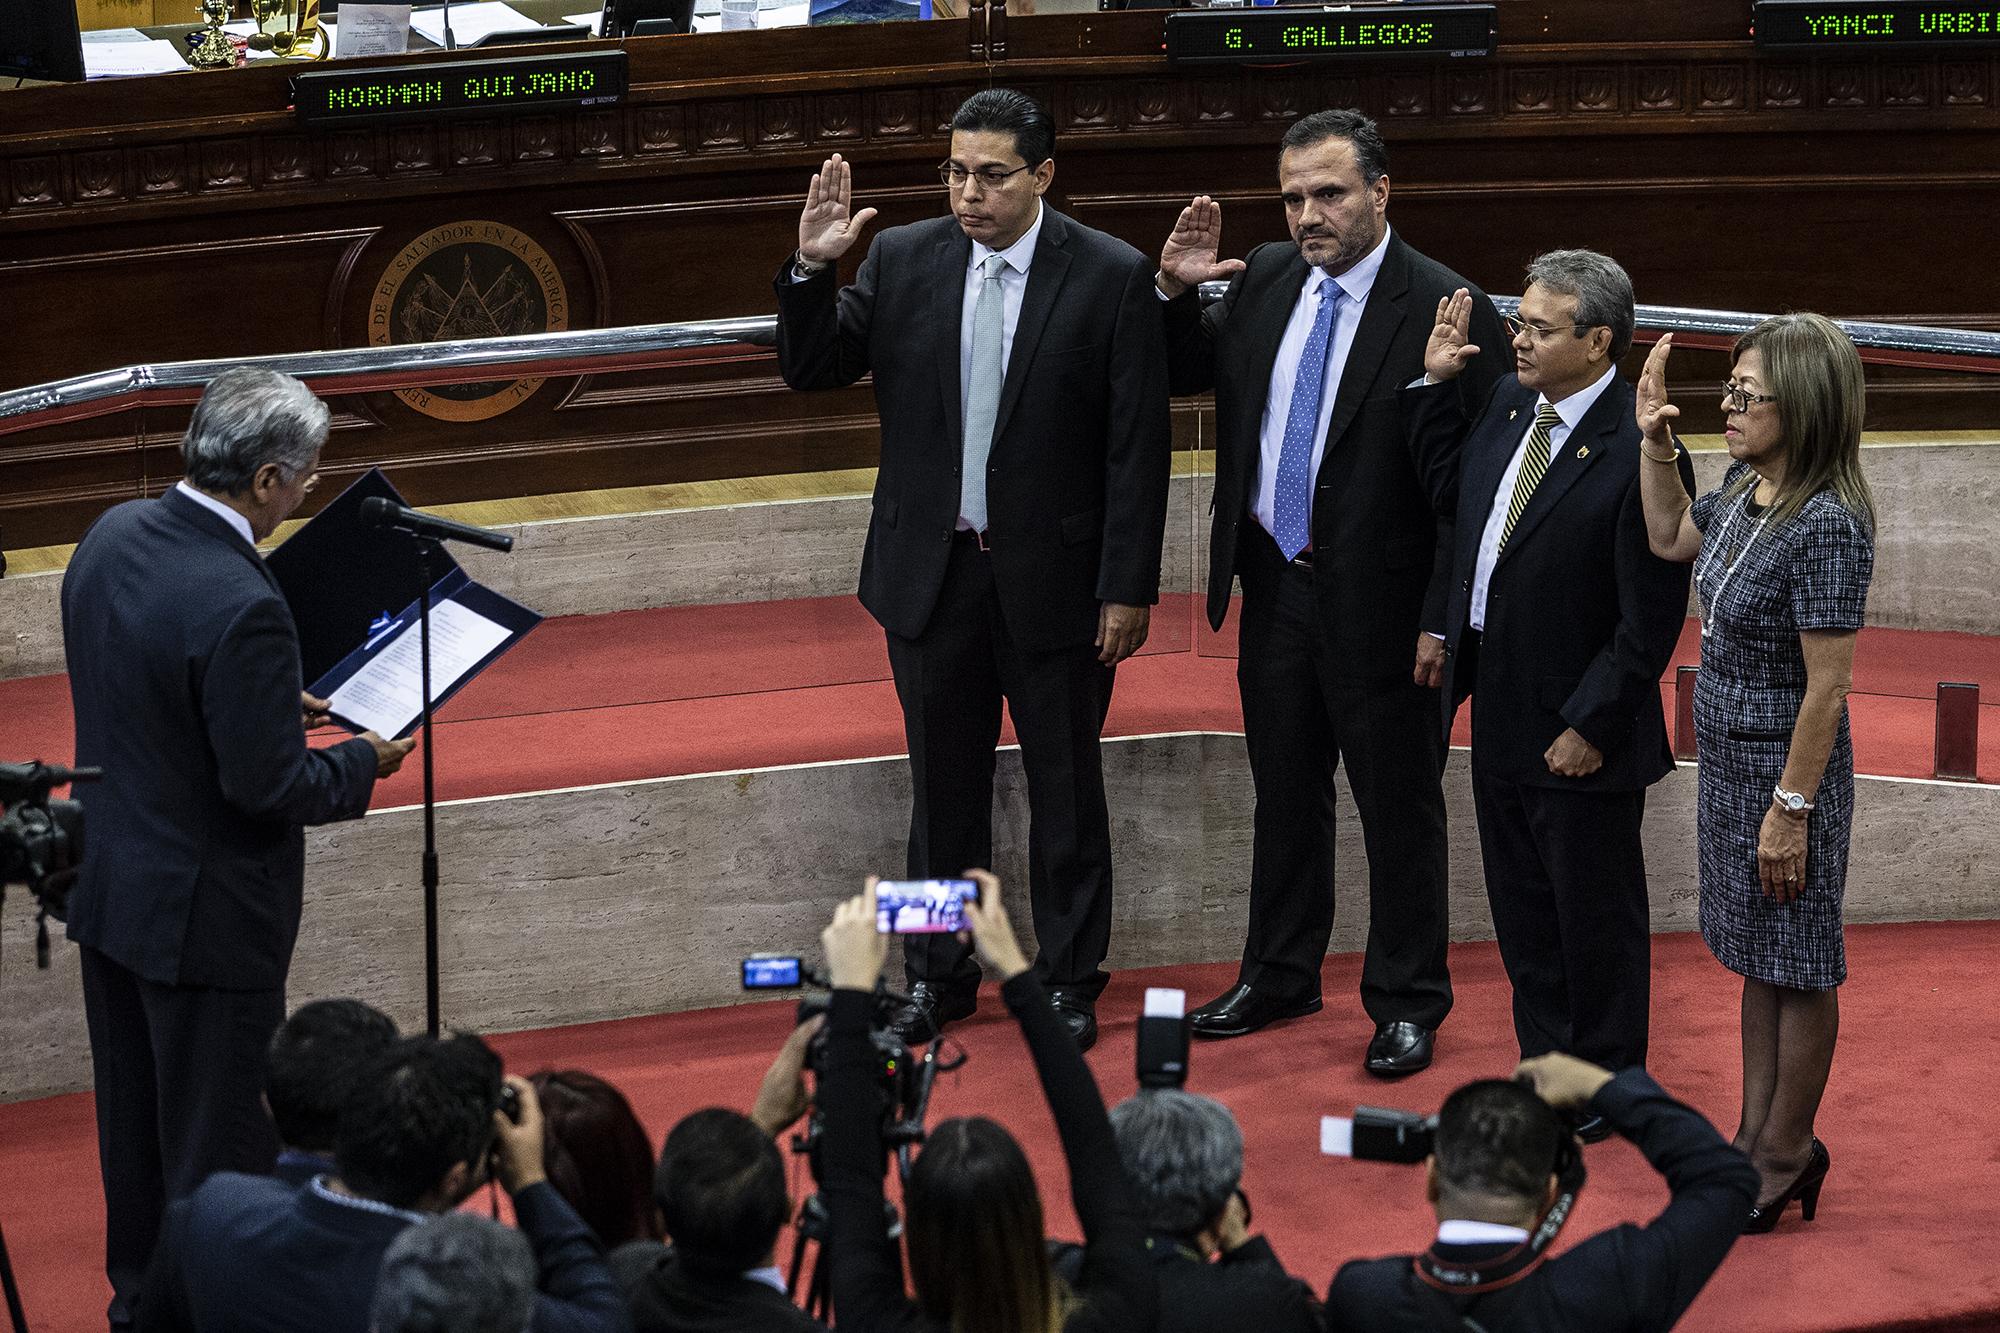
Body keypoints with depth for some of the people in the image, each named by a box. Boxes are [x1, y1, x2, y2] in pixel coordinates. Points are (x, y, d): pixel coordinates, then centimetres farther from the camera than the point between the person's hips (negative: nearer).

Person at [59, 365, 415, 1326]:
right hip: (203, 913, -9)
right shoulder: (238, 607, -30)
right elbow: (269, 787, -25)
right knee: (223, 1139, 7)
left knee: (134, 1115, 24)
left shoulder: (114, 534, -3)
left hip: (107, 885, 9)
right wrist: (362, 762, -7)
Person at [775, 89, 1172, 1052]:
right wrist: (812, 269, -14)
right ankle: (937, 977, 26)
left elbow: (1139, 446, -8)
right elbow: (810, 369, 4)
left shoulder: (1111, 277, -8)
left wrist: (1128, 589, -11)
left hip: (1054, 576, -3)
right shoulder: (901, 260, 0)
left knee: (1065, 790, 9)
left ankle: (1068, 982, 22)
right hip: (932, 573, 3)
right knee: (943, 784, 13)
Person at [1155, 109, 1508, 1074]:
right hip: (1274, 588, 6)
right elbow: (1187, 375, 19)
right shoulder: (1266, 281, 3)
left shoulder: (1445, 308, -16)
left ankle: (1407, 1004, 21)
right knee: (1284, 795, 19)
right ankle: (1279, 976, 34)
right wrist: (1176, 290, -2)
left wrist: (1443, 621, -17)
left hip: (1380, 606, -6)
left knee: (1399, 811, 7)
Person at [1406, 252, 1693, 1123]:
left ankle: (1609, 1085, 27)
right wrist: (1436, 384, 7)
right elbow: (1454, 487, 19)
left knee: (1595, 916, 11)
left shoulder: (1639, 454, -24)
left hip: (1577, 730, -8)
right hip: (1498, 709, 8)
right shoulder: (1512, 402, -1)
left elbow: (1650, 620, -21)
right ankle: (1546, 1067, 35)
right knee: (1521, 906, 20)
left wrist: (1589, 728, -17)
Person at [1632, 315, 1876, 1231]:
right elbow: (1670, 540, 21)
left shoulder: (1827, 526, -26)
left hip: (1787, 767, -9)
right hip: (1727, 758, 9)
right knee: (1757, 959, 19)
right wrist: (1653, 443, 9)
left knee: (1797, 965, 8)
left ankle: (1787, 1154, 21)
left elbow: (1828, 686, -23)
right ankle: (1758, 1138, 31)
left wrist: (1791, 808, -20)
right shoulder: (1744, 487, 0)